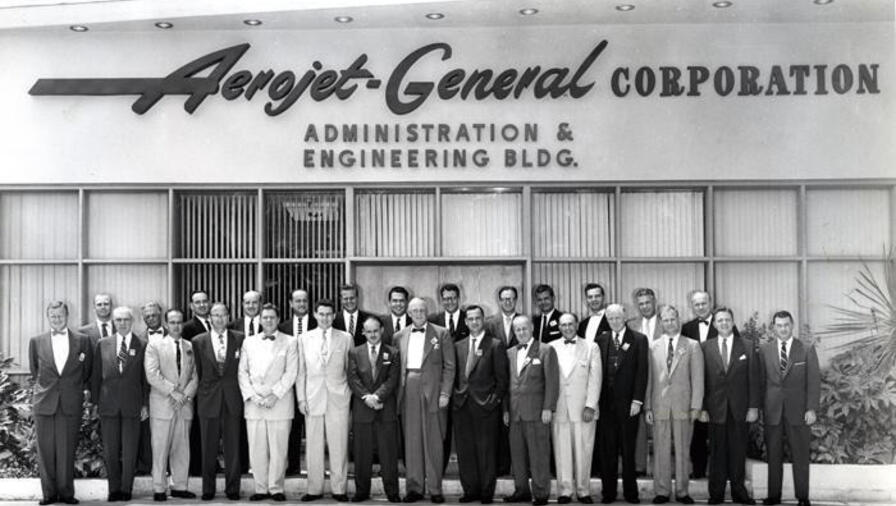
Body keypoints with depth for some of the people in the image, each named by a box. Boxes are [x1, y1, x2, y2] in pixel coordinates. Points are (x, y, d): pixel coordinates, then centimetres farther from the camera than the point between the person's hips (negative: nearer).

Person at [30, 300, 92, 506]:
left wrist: (85, 389, 9)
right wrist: (42, 387, 13)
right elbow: (34, 371, 18)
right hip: (43, 403, 1)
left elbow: (88, 371, 14)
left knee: (67, 450, 0)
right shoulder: (37, 342, 7)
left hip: (71, 404, -1)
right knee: (45, 450, 2)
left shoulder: (82, 340, 5)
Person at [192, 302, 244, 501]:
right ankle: (208, 489, 13)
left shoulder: (239, 339, 3)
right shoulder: (199, 341, 3)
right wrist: (200, 393, 3)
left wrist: (243, 393, 3)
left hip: (232, 399, 0)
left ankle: (232, 489, 12)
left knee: (232, 447, 3)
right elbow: (197, 371, 7)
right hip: (208, 399, 0)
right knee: (208, 448, 5)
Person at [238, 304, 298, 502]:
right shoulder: (249, 342, 14)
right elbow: (243, 372, 11)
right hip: (253, 403, 2)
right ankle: (261, 488, 9)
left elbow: (291, 372, 0)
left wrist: (275, 395, -9)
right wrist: (251, 395, -3)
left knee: (278, 448, -3)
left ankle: (276, 488, 6)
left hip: (280, 402, -2)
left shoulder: (289, 342, 6)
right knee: (256, 449, 1)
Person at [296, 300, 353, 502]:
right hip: (313, 398, 1)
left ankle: (338, 489, 7)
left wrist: (350, 393, 2)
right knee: (313, 445, 2)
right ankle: (314, 489, 10)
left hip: (338, 398, -1)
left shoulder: (345, 339, 6)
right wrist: (301, 398, 2)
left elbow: (350, 369, 9)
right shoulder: (304, 339, 9)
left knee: (339, 445, -1)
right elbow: (300, 371, 8)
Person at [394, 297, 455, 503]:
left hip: (432, 392, -3)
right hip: (408, 392, 3)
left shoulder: (441, 334, 3)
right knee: (411, 442, 5)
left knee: (433, 442, 0)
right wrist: (398, 391, 1)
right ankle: (414, 488, 12)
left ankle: (435, 489, 6)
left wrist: (445, 393, -7)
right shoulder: (400, 336, 12)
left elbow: (449, 366, 0)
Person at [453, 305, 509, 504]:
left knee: (486, 450, 0)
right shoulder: (458, 346, 14)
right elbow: (454, 374, 14)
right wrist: (455, 395, 3)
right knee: (464, 450, 5)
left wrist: (497, 399, -7)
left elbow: (502, 377, -1)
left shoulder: (495, 345, 2)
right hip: (461, 404, 4)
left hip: (486, 405, -4)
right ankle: (471, 490, 13)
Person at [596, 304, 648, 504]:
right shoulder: (601, 340, 10)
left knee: (628, 449, 2)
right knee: (606, 450, 4)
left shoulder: (638, 340, 2)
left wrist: (637, 400, -9)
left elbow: (642, 372, -3)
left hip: (628, 403, -2)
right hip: (605, 403, 2)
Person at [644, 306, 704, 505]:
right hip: (659, 406, 1)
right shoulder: (653, 347, 7)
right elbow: (648, 379, 7)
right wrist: (647, 407, 1)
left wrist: (696, 406, -5)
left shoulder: (692, 346, 5)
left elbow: (697, 378, 2)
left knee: (682, 450, 3)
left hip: (683, 406, -1)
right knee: (660, 451, 3)